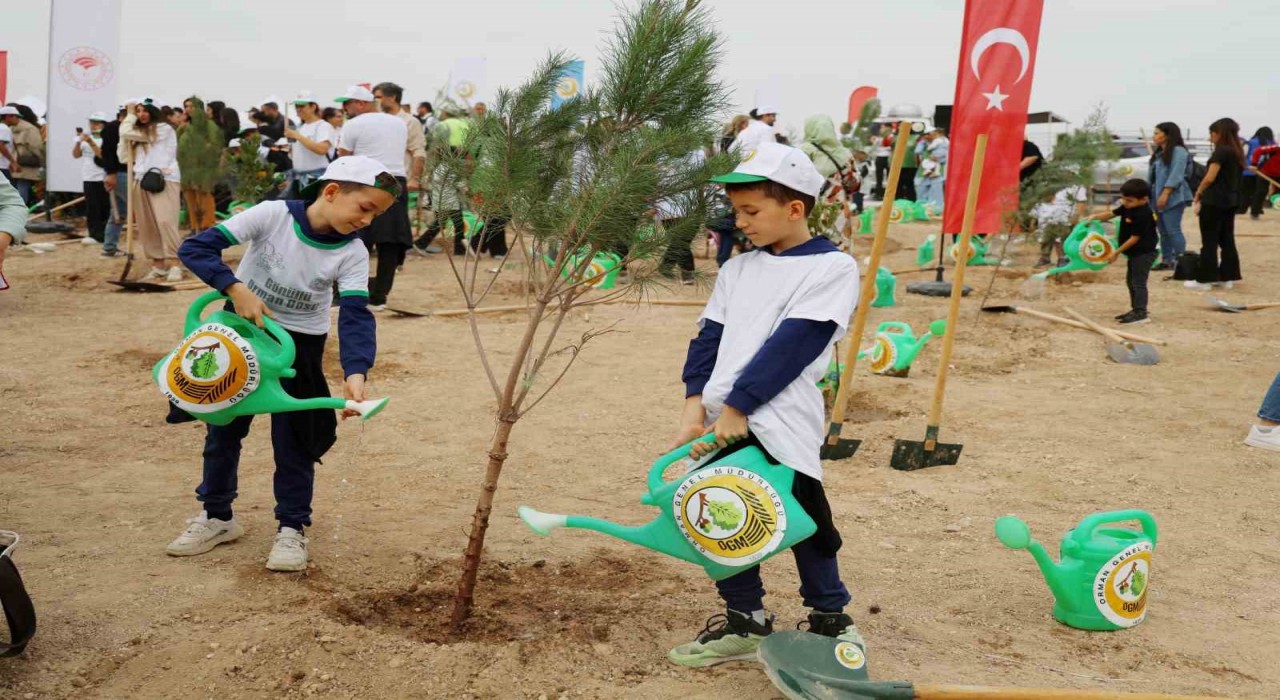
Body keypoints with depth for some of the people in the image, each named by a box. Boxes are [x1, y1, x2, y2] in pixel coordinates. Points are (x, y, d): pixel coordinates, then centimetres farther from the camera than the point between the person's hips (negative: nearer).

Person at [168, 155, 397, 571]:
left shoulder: (351, 254, -18)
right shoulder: (273, 215, -24)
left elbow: (356, 315, -28)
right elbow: (195, 248, -23)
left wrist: (355, 372, -44)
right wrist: (236, 288, -37)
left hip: (300, 344, 0)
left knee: (293, 438, 1)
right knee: (223, 426, 11)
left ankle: (292, 528, 17)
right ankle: (217, 516, 29)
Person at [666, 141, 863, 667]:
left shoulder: (832, 268, -5)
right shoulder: (737, 270, 16)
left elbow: (790, 347, -13)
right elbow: (710, 337, 9)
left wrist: (738, 407, -17)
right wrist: (696, 402, -7)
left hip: (781, 426, -6)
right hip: (722, 422, 6)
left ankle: (831, 621, 20)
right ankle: (744, 621, 26)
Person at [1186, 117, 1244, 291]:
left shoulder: (1221, 151, -15)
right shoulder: (1237, 152, 11)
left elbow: (1210, 178, -16)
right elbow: (1230, 177, 12)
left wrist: (1198, 193, 1)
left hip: (1215, 201, -9)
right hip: (1231, 201, 9)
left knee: (1209, 241, -4)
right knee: (1227, 240, 11)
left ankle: (1204, 279, -1)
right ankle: (1227, 277, 13)